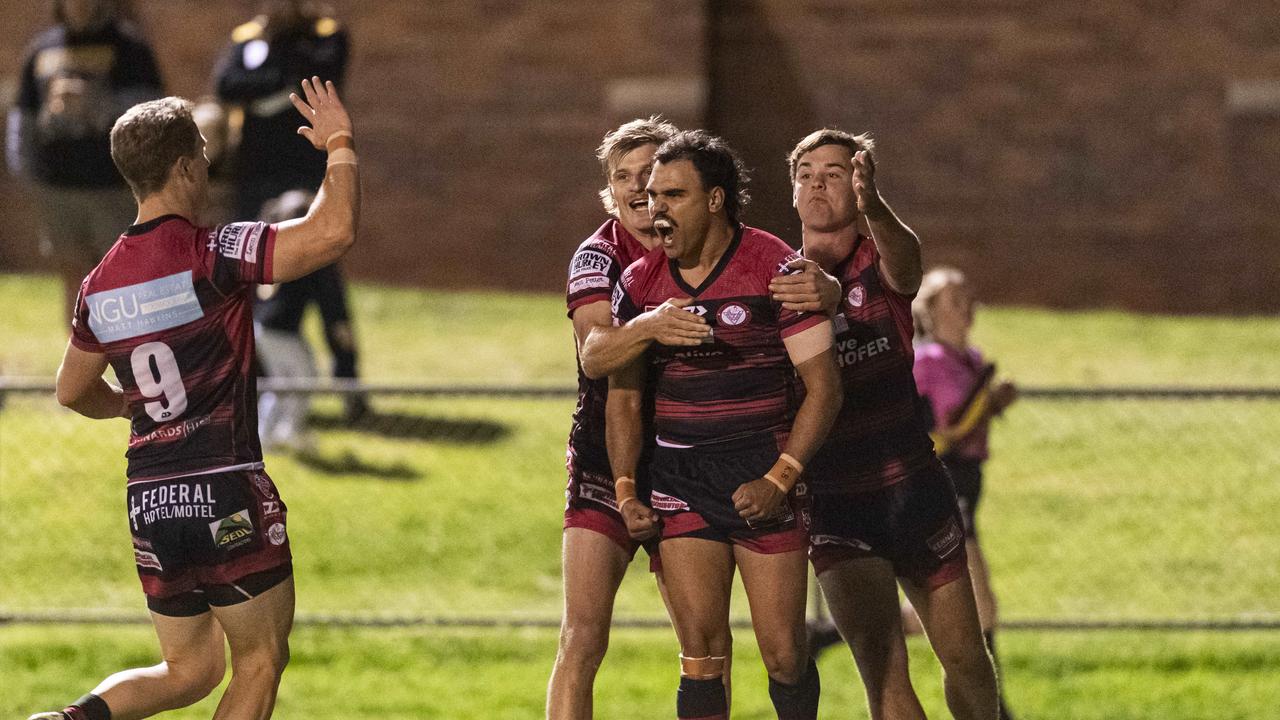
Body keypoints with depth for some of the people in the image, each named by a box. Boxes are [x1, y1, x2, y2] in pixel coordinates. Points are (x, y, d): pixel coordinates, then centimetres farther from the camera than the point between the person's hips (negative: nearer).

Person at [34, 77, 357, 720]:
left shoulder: (100, 284, 7)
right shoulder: (211, 257, -13)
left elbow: (74, 392, 20)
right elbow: (333, 230, -24)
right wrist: (339, 144, -7)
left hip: (149, 506, 7)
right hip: (227, 495, -6)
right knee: (261, 661, 8)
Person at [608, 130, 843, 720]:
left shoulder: (776, 268, -7)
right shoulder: (639, 284, 5)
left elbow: (823, 386, -7)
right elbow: (623, 396, 13)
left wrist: (778, 480, -16)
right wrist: (626, 491, 0)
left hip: (762, 476, -3)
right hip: (679, 482, 3)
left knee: (783, 654, -4)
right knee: (700, 649, -5)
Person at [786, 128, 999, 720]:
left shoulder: (881, 266, -4)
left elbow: (903, 257, -30)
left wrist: (874, 209, -53)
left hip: (912, 486, 1)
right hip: (831, 498, -1)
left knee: (963, 657, 11)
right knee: (882, 667, -15)